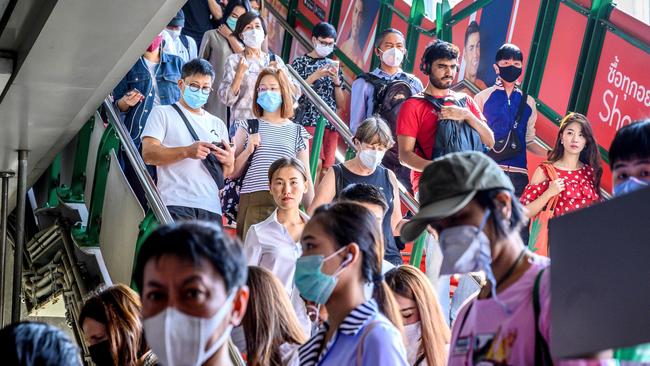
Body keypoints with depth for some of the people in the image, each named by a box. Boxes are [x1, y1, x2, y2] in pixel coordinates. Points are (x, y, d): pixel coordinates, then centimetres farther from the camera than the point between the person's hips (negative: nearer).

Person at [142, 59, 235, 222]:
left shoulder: (218, 124, 25)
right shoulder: (163, 114, 12)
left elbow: (226, 174, 24)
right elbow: (148, 154, -3)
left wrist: (229, 162, -1)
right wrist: (187, 152, -15)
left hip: (211, 208, 5)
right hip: (175, 204, -4)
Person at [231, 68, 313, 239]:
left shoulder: (298, 132, 14)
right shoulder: (248, 127, 14)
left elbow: (305, 178, 15)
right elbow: (232, 172, 11)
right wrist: (248, 151, -5)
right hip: (252, 201, 0)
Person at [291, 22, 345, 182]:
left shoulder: (334, 66, 15)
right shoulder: (300, 63, 5)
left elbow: (340, 105, 14)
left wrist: (336, 81, -2)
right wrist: (315, 76, -11)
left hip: (330, 124, 4)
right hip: (307, 121, -4)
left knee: (325, 169, -1)